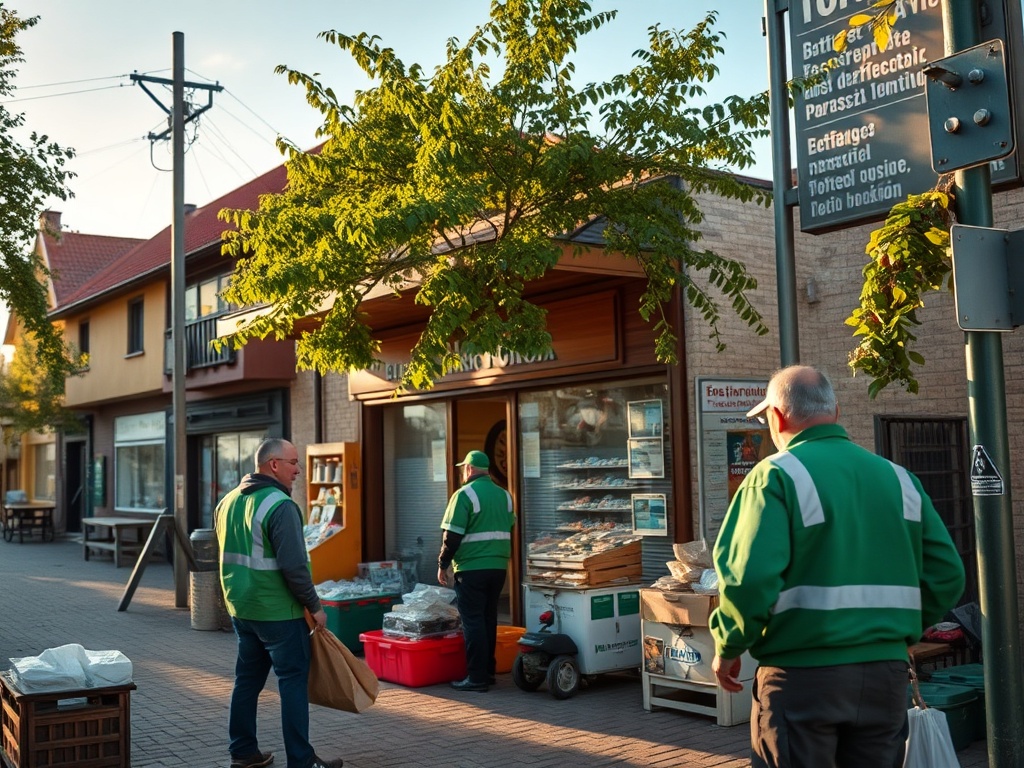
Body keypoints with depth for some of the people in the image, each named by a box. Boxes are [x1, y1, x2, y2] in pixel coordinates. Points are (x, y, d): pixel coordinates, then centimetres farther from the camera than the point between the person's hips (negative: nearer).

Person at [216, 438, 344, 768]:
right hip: (278, 612, -8)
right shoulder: (280, 505, -18)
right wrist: (315, 606, -11)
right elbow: (295, 566, -21)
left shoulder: (228, 502, 10)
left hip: (241, 609, 8)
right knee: (293, 682, -1)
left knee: (248, 679, 15)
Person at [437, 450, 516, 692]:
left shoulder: (465, 495, -10)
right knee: (489, 619, 15)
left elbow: (452, 535, -12)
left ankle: (477, 677, -2)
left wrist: (443, 564, -3)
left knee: (473, 621, -3)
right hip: (498, 567, 7)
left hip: (471, 569, -7)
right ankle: (488, 672, 21)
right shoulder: (504, 495, 11)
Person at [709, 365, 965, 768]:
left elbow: (749, 577, -22)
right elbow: (946, 575, 6)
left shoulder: (777, 476, -11)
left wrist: (728, 648, -7)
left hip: (802, 674, -5)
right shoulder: (898, 477, 8)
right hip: (886, 672, 5)